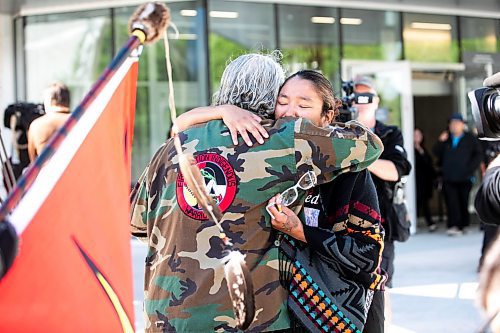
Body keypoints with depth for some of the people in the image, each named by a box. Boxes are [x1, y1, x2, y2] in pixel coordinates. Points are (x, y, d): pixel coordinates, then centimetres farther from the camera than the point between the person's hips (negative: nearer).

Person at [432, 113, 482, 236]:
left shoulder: (470, 139, 4)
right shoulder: (445, 139, 12)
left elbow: (478, 155, 1)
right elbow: (436, 153, 9)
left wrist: (470, 169, -9)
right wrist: (440, 142, -7)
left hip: (464, 179, -1)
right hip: (449, 178, 1)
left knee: (463, 202, 5)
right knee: (451, 202, -9)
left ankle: (462, 226, 14)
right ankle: (453, 226, -14)